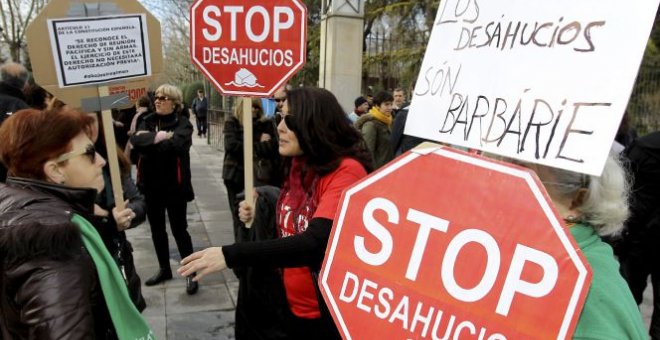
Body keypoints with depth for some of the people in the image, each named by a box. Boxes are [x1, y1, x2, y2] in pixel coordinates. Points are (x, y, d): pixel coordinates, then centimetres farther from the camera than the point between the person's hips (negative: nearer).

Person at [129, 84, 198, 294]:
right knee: (157, 229, 17)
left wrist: (148, 141, -15)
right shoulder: (148, 121, 8)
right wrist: (157, 137, -22)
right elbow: (135, 140, -10)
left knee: (179, 229, 1)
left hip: (174, 185, -6)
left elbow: (176, 144, -26)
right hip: (151, 184, 6)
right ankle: (164, 269, 35)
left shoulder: (182, 123, -8)